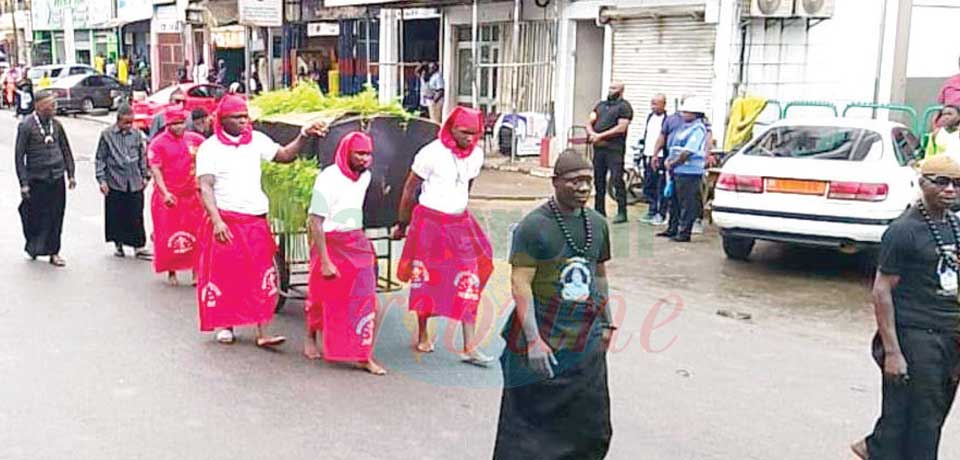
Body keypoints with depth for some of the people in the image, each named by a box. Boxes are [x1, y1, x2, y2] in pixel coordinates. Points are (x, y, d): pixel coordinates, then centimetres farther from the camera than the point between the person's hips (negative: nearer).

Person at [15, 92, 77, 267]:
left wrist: (71, 174, 9)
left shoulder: (56, 124, 6)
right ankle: (33, 246, 28)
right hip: (37, 179, -4)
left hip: (57, 177, 4)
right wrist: (23, 183, -11)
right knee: (35, 216, 5)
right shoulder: (26, 126, -8)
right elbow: (19, 156, -7)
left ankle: (53, 252, 15)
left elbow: (66, 150, 14)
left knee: (56, 216, 6)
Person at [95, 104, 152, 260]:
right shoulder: (107, 135, -2)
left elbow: (142, 156, 14)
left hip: (135, 182, 1)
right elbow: (100, 159, 2)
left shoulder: (137, 134, 4)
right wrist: (101, 179, -3)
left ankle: (139, 247, 6)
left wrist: (145, 176, 12)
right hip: (115, 182, -1)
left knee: (136, 216, 1)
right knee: (116, 216, 7)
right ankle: (118, 245, 23)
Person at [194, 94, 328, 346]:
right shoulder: (209, 148, -4)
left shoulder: (256, 139, 8)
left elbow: (285, 155, 8)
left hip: (256, 221, 3)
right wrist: (217, 221, -23)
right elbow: (205, 187, -11)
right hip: (225, 221, -3)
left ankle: (262, 333, 2)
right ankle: (225, 325, 24)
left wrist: (304, 136, -7)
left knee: (262, 277, 0)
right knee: (224, 275, 6)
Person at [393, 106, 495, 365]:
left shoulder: (476, 155, 3)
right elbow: (410, 190, -4)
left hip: (460, 222, 4)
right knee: (425, 279, 6)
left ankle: (469, 347, -2)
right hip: (429, 221, -4)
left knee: (469, 283, -3)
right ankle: (422, 334, 26)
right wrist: (402, 224, 2)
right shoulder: (431, 153, -12)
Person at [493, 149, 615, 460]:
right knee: (532, 424, 3)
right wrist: (533, 340, -21)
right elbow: (520, 283, -15)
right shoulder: (534, 226, -12)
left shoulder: (598, 224, 8)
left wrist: (606, 323, 19)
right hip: (543, 343, -5)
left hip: (587, 343, 6)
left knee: (590, 427, 11)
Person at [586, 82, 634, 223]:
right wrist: (592, 134, -7)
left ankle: (622, 212, -8)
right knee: (598, 180, 11)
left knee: (617, 179, -10)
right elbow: (590, 122, 16)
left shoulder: (624, 107, -3)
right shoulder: (601, 105, 19)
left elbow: (621, 128, -13)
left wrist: (601, 135, -14)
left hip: (615, 149, -7)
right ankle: (599, 210, 20)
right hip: (599, 147, 7)